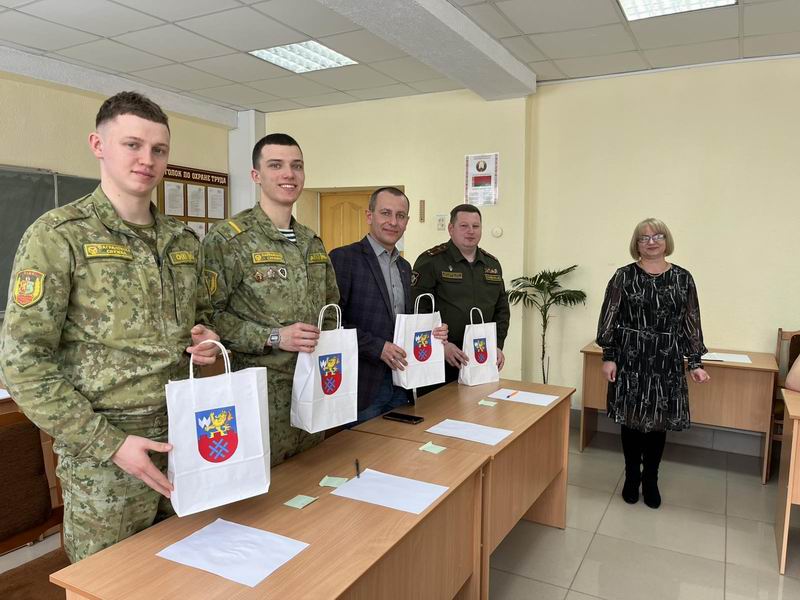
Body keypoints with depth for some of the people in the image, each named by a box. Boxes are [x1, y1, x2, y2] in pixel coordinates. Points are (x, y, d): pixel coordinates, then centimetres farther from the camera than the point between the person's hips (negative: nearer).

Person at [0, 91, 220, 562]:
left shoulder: (184, 240, 6)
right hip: (105, 455, -5)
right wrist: (110, 444, -17)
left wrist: (205, 337, -4)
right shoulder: (58, 236, -11)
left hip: (186, 438, 5)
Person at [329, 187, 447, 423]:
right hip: (362, 386, -7)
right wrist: (377, 347, -19)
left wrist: (431, 333, 2)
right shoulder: (343, 258, -10)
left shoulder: (405, 267, 14)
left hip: (400, 385, 7)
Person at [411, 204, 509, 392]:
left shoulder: (492, 264, 12)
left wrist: (497, 346, 4)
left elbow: (502, 309, 16)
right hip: (438, 360, -5)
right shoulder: (430, 261, -7)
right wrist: (441, 345, -19)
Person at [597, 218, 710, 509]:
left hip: (667, 363, 1)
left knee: (659, 422, 9)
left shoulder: (683, 278, 3)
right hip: (630, 360, -1)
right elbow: (609, 319, -2)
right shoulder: (624, 276, -1)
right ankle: (631, 477, 27)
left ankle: (650, 480, 27)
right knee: (631, 420, 8)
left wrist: (695, 362, 2)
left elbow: (691, 324, 5)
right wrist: (608, 357, -7)